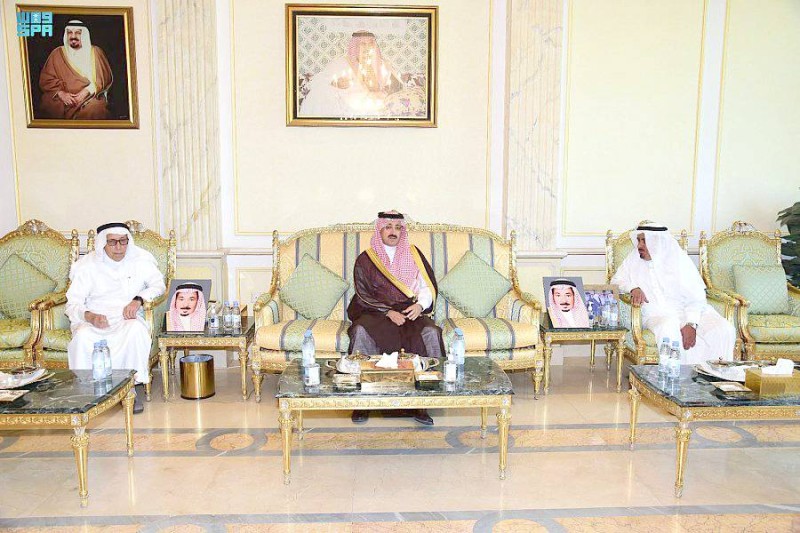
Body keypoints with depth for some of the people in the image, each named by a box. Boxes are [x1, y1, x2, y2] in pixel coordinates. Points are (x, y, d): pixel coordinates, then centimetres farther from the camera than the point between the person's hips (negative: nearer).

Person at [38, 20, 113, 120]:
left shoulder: (95, 52, 10)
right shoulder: (57, 53, 12)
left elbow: (104, 77, 2)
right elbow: (45, 79, 7)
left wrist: (86, 91, -14)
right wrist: (61, 93, -13)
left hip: (90, 96, -1)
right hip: (63, 96, 2)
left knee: (94, 108, -35)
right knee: (47, 104, -29)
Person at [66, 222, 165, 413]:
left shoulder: (140, 259, 7)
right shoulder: (87, 265, 4)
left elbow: (158, 284, 4)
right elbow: (72, 303, 1)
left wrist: (138, 299, -17)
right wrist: (89, 316, -22)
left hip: (127, 318, 0)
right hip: (93, 320, 0)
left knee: (137, 329, -36)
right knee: (83, 336, -35)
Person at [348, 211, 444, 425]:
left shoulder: (413, 254, 12)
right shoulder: (365, 260, 6)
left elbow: (427, 287, 8)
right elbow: (363, 295, -1)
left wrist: (420, 305, -14)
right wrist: (388, 312, -16)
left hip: (410, 312, 1)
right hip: (375, 312, -1)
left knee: (431, 333, -30)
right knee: (361, 332, -34)